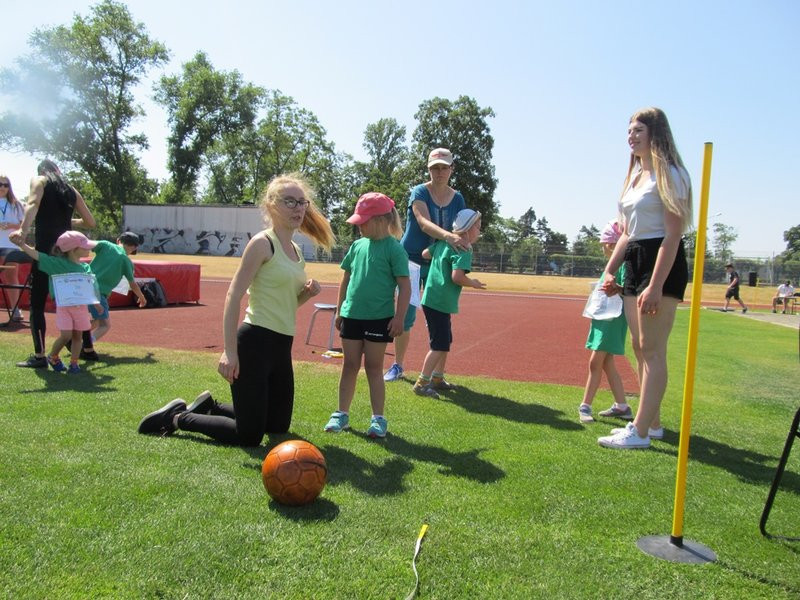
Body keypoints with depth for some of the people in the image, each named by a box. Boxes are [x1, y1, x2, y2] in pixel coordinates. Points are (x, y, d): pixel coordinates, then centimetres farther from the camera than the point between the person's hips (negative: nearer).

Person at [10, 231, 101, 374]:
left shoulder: (86, 268, 3)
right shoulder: (59, 264, -7)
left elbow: (92, 287, 8)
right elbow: (37, 255, -12)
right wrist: (22, 245, -22)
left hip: (81, 306, 3)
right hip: (63, 305, -3)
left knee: (77, 335, 6)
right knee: (66, 335, -7)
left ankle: (74, 362, 19)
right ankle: (52, 357, 20)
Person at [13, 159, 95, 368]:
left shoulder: (39, 181, 7)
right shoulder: (72, 190, 19)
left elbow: (33, 204, -15)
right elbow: (90, 222, 19)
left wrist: (23, 231, -29)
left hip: (46, 249, -5)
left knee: (37, 304, -2)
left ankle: (39, 356, -7)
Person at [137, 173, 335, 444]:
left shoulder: (295, 249, 13)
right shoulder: (262, 243, -12)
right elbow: (234, 295, -17)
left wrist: (306, 294, 0)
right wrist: (229, 351, -22)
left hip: (281, 346, 9)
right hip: (255, 342, -9)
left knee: (279, 425, 19)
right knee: (249, 436, -3)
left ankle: (210, 407, 34)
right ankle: (178, 416, 15)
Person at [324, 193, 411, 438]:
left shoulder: (394, 248, -10)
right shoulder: (357, 245, 6)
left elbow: (405, 286, -11)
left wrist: (399, 317, -16)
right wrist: (340, 310, 16)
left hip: (379, 318, -5)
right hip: (352, 315, 5)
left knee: (373, 368, 3)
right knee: (349, 365, 11)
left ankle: (378, 418, 15)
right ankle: (341, 414, 21)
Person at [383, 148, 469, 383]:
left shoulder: (457, 199, 4)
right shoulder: (419, 192, -8)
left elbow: (461, 233, 1)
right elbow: (424, 223, -25)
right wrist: (447, 236, -42)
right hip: (411, 260, -2)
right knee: (405, 316, 2)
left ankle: (437, 373, 10)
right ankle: (397, 366, 18)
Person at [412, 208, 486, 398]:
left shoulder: (443, 242, 10)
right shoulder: (463, 250, -15)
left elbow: (425, 253, 19)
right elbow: (457, 276, -26)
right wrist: (473, 283, -10)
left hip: (432, 300, 10)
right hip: (439, 303, -10)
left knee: (445, 341, 20)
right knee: (440, 345, -6)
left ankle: (437, 378, 30)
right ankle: (421, 383, -3)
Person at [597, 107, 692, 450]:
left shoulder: (668, 174, -9)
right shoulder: (636, 174, 18)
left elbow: (673, 234, -16)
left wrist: (656, 285, -22)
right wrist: (610, 270, 14)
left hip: (662, 262, -9)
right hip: (634, 261, 9)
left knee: (651, 349, -8)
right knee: (640, 348, 12)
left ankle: (639, 431, -4)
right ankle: (652, 422, 22)